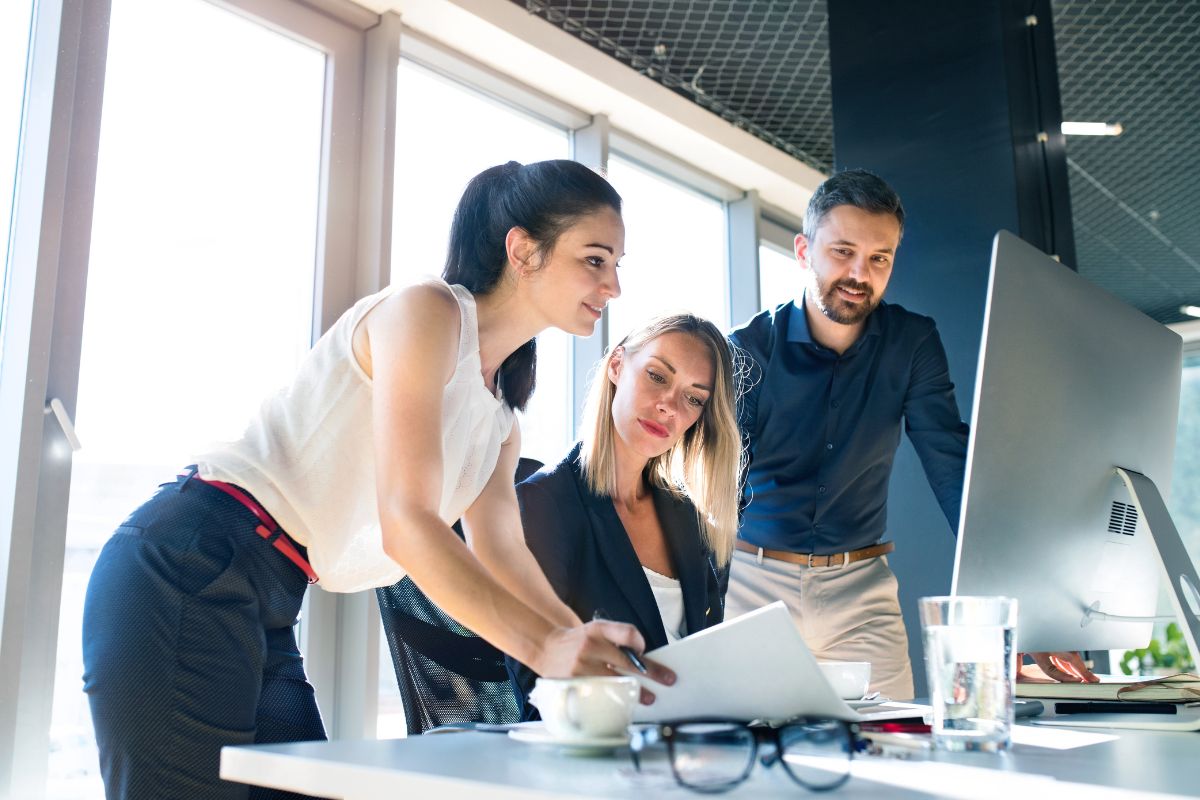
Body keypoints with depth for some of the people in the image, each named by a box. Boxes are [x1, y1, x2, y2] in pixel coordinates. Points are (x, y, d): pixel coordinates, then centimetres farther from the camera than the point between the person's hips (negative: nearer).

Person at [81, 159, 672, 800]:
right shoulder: (427, 310, -12)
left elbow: (503, 552, 8)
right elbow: (406, 522, -21)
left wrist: (592, 654, -6)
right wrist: (546, 647, -28)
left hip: (267, 615, 9)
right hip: (188, 576, -9)